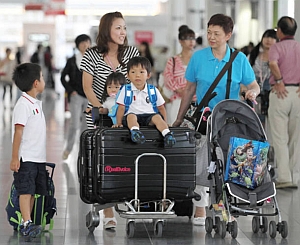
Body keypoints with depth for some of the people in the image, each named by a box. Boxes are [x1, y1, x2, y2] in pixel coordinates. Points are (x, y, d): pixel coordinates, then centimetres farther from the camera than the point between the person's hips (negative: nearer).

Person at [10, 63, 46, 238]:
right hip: (26, 158, -9)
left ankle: (28, 223, 15)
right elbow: (18, 132, -15)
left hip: (39, 158, 9)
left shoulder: (36, 103, 15)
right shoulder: (23, 104, -12)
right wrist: (14, 158, -18)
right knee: (26, 190, -9)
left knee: (34, 191, 10)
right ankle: (27, 224, -11)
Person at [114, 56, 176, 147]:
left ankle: (167, 134, -49)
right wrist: (119, 123, -3)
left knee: (157, 117, -29)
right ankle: (135, 131, -60)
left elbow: (161, 108, 15)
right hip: (133, 115, -1)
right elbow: (121, 108, 7)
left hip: (149, 116, 1)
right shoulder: (125, 90, 8)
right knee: (131, 116, -33)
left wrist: (165, 123, 5)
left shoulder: (153, 91, 11)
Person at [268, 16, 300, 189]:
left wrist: (279, 81, -11)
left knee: (280, 138, -1)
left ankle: (284, 177, -8)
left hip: (281, 92, -4)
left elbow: (273, 64, -23)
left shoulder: (277, 47, -2)